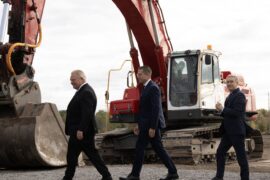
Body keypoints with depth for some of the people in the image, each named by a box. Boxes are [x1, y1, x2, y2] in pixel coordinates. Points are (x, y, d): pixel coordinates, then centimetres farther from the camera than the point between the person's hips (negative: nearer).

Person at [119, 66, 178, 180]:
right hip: (147, 124, 10)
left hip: (151, 125, -10)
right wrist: (139, 125, 19)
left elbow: (156, 109, -21)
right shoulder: (147, 88, 16)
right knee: (158, 149, 10)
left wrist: (152, 127, -23)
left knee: (140, 148, -3)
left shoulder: (153, 88, -15)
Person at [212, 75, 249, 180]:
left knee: (241, 156, -1)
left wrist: (222, 109, -16)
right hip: (228, 132, 9)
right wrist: (221, 110, 2)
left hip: (237, 131, -9)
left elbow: (237, 112, -22)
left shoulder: (239, 95, -12)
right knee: (220, 152, 9)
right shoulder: (230, 96, 17)